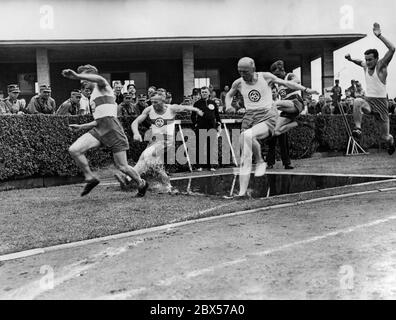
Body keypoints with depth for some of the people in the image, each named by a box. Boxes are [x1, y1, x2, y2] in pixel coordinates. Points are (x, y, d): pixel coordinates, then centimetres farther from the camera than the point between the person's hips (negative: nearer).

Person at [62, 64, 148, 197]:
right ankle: (90, 178, 1)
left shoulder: (102, 86, 0)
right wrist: (81, 126, 27)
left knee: (122, 167, -1)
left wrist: (77, 76, -35)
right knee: (74, 150, -13)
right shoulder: (94, 93, 26)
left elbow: (100, 79, -29)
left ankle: (141, 184, 24)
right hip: (99, 130, 8)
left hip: (112, 130, -8)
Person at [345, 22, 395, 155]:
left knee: (385, 136, 6)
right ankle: (358, 128, -33)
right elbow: (360, 62, 32)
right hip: (368, 99, 4)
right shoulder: (365, 66, 5)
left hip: (380, 101, -3)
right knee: (357, 101, -37)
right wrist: (351, 59, 11)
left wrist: (379, 35, -29)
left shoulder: (381, 66, -10)